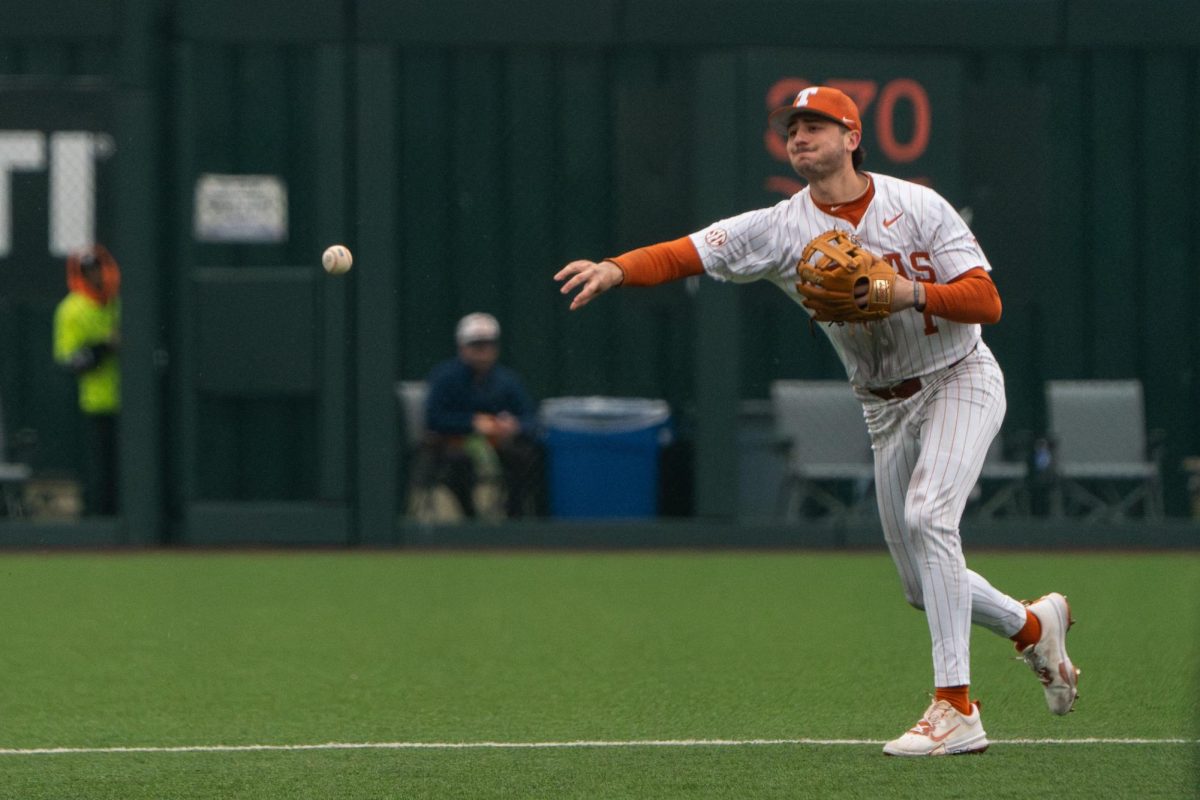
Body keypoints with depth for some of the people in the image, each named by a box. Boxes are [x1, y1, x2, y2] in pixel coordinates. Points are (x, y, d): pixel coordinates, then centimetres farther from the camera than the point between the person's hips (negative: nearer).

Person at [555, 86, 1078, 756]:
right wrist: (615, 270, -37)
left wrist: (914, 293, -32)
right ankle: (1033, 625, 35)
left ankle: (956, 708, -29)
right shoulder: (782, 228, -6)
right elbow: (687, 254, -18)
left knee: (926, 515, -28)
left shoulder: (916, 206, -12)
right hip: (887, 410, 5)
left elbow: (987, 302, -15)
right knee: (926, 586, 6)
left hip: (960, 380, -5)